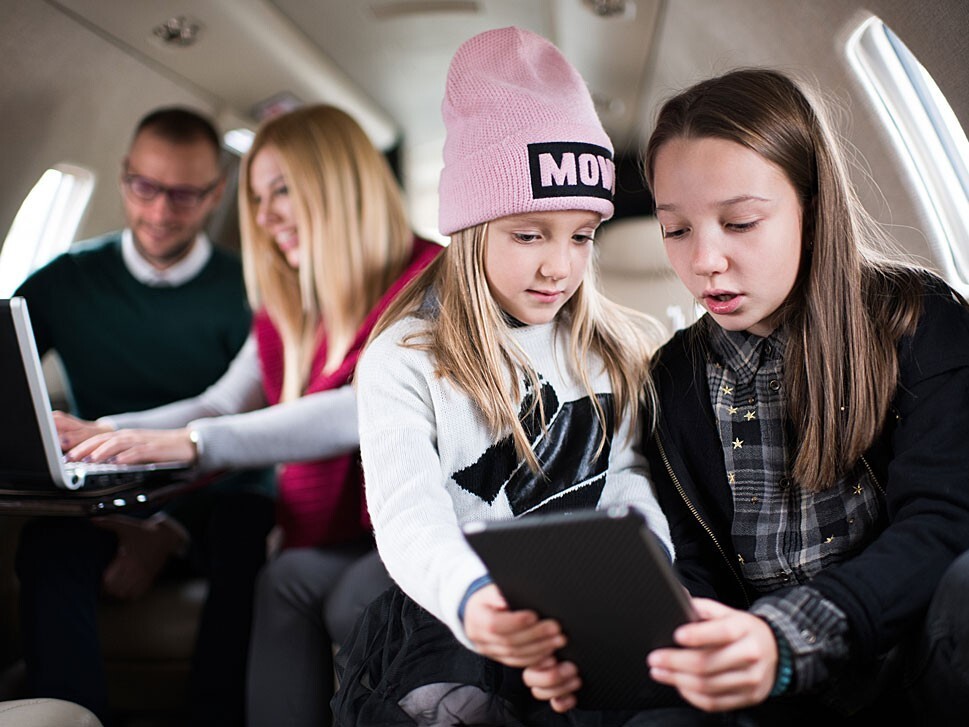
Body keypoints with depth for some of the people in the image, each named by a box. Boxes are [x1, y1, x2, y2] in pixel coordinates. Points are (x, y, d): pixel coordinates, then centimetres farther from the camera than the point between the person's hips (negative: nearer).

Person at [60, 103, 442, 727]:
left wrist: (196, 442, -27)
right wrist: (105, 434, -1)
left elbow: (371, 410, -23)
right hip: (337, 541, 6)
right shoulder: (291, 308, 17)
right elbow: (224, 404, 15)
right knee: (291, 582, -25)